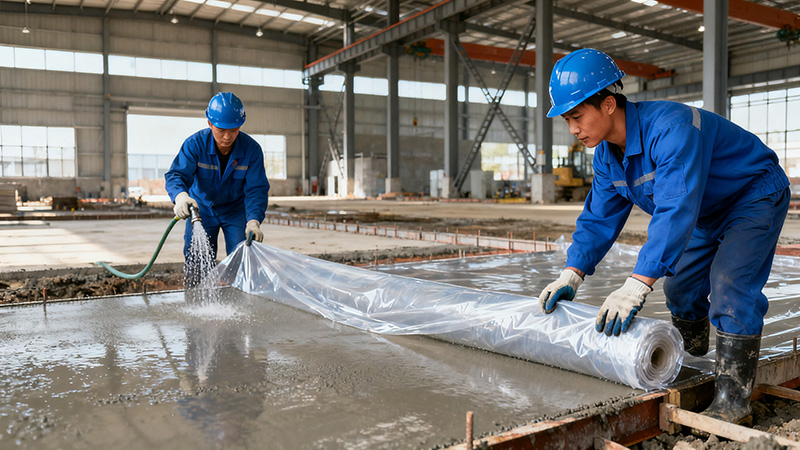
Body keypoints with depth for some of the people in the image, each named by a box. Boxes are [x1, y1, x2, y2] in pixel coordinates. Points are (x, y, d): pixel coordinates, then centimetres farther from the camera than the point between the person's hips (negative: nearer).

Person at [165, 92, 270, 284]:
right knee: (197, 263, -1)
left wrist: (254, 221, -38)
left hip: (236, 210, 0)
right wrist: (181, 196, -54)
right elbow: (177, 174, -30)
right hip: (202, 208, 0)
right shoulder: (194, 144, -20)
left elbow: (257, 189, -22)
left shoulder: (251, 149, -20)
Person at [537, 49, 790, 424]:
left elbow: (676, 210, -47)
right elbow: (599, 218, -5)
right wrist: (572, 274, -19)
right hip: (708, 214, 9)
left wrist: (638, 284, -53)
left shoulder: (671, 127, -38)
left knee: (729, 283, -22)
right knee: (679, 285, 8)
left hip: (756, 195, -8)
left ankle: (733, 398, -14)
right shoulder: (606, 156, -9)